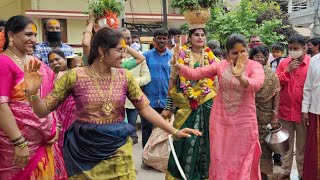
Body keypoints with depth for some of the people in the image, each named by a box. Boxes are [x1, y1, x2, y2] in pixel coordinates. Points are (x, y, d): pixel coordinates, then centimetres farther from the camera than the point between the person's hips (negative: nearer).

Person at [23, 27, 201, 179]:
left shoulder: (125, 76, -2)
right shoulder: (75, 76, -10)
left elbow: (145, 108, -1)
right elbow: (44, 111, -6)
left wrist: (175, 131, -7)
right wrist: (32, 93, -27)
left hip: (118, 149, 2)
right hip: (84, 149, -2)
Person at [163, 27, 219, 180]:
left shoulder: (211, 58, 5)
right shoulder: (181, 56, -1)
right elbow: (172, 82, 2)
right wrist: (168, 107, 1)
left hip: (206, 106, 2)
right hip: (185, 106, -2)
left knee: (203, 141, 7)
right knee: (184, 141, 2)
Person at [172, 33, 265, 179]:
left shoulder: (254, 66, -6)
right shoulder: (220, 66, 1)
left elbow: (256, 85, -27)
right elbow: (194, 73, -4)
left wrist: (239, 76, -46)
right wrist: (176, 65, -20)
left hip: (244, 123, -2)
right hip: (219, 121, 2)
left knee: (242, 164, 10)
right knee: (220, 163, 11)